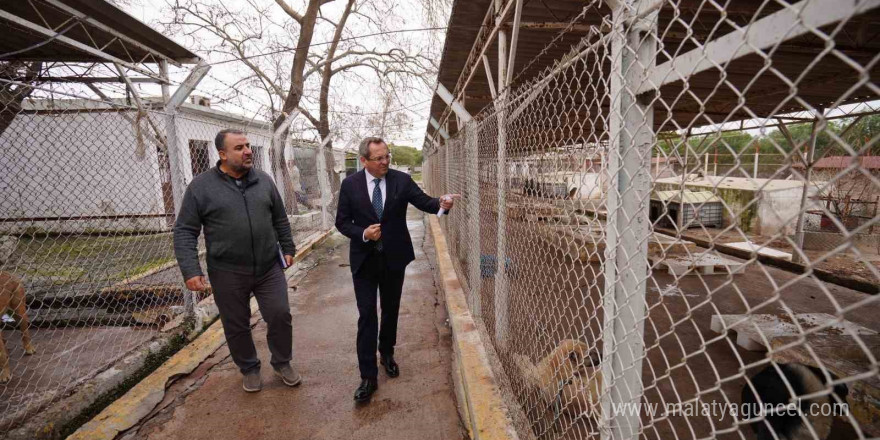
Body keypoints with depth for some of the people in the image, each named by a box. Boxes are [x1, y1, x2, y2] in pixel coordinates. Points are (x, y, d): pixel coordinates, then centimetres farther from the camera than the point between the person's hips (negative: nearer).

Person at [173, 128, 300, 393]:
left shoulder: (263, 180, 4)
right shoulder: (201, 186, -5)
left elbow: (280, 219, 12)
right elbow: (184, 232, -5)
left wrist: (288, 248, 10)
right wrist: (191, 270, -13)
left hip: (269, 268, 2)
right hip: (227, 273, -2)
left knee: (280, 315, 4)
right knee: (236, 326, 12)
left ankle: (282, 363, 28)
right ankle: (249, 368, 36)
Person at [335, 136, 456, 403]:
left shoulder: (402, 180, -4)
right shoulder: (350, 184, -5)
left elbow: (424, 202, -12)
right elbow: (342, 221, -1)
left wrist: (441, 203, -34)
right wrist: (363, 233, -19)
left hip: (394, 258, 2)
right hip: (364, 259, -1)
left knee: (391, 310, 17)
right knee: (367, 315, -1)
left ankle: (387, 354, 41)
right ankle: (368, 376, 10)